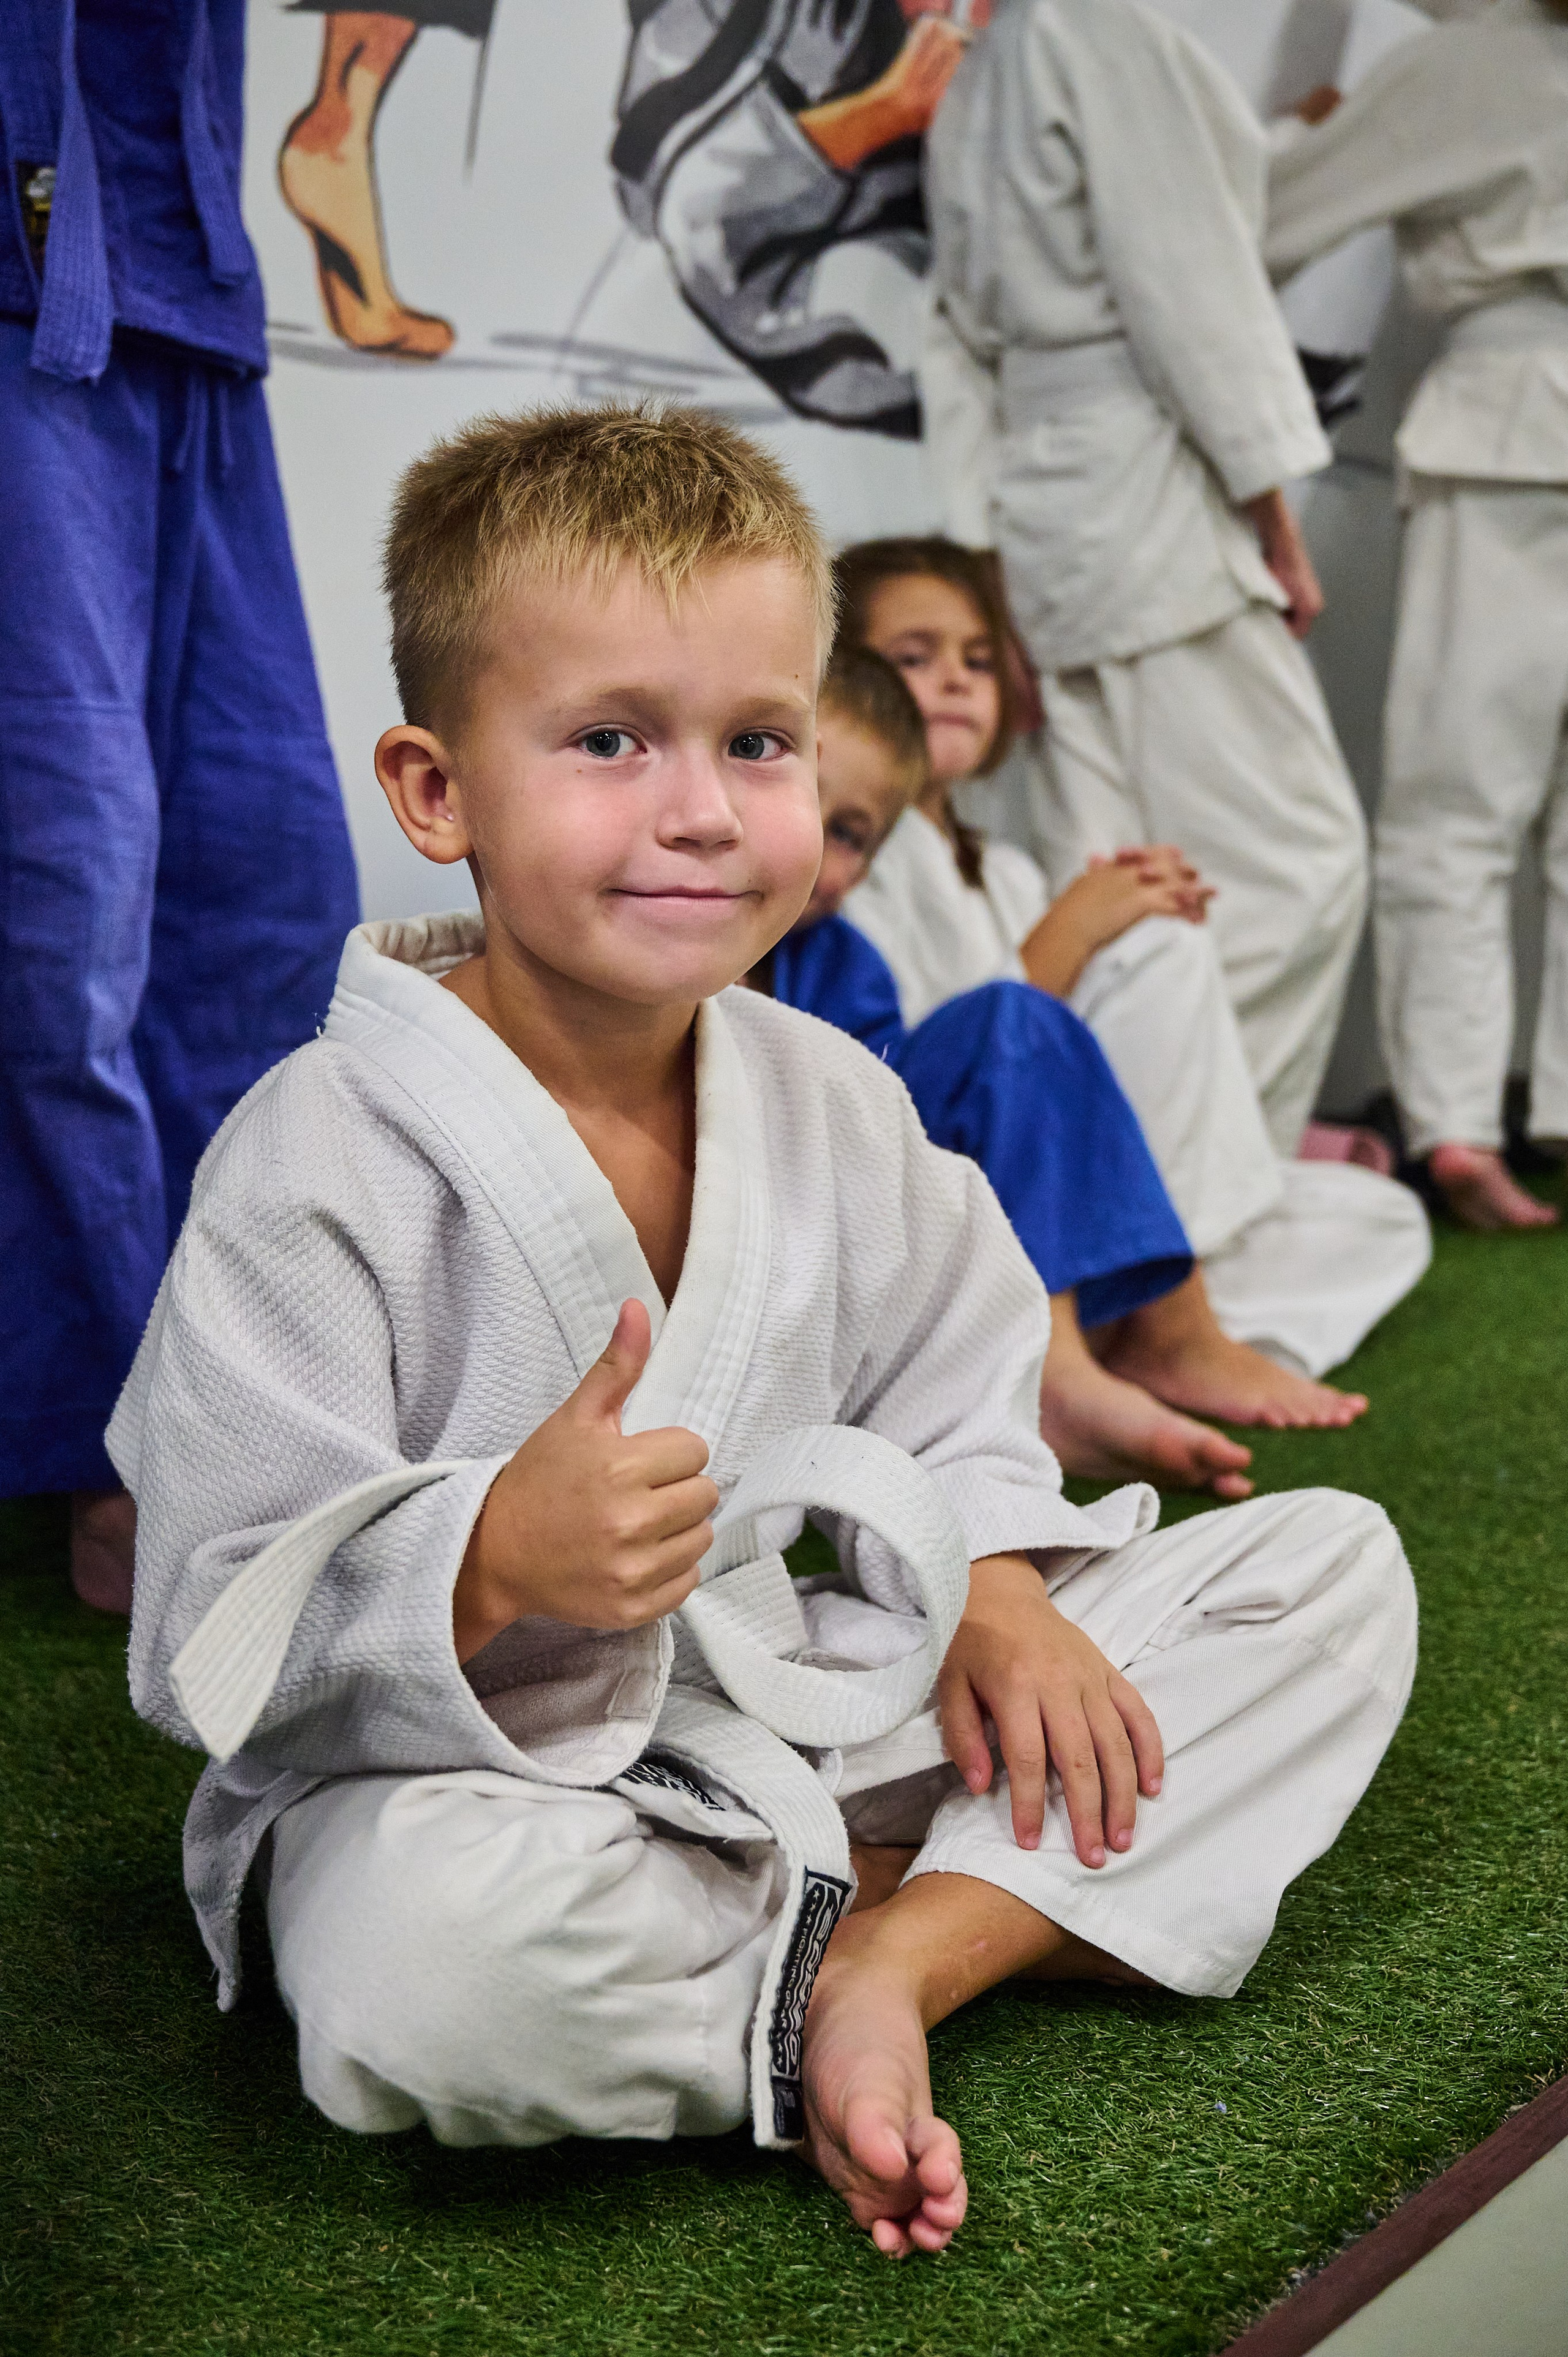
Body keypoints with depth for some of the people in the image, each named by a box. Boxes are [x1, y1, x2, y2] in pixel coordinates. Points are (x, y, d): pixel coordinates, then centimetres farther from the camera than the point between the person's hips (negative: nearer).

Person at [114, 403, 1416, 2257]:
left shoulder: (832, 1102, 0)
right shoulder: (320, 1166, -18)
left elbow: (956, 1405, 14)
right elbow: (216, 1646, -18)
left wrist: (993, 1590, -6)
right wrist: (490, 1567, -37)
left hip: (800, 1705, 6)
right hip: (465, 1772, -5)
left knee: (1338, 1565, 1)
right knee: (436, 1962, -42)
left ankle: (901, 1952, -16)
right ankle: (1012, 1902, -15)